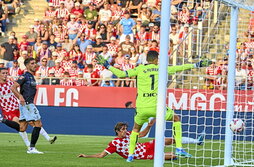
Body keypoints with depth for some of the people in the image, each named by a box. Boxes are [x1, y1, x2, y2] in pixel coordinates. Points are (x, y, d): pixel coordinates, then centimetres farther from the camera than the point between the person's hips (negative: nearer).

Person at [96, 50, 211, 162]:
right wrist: (196, 65, 19)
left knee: (136, 128, 26)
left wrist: (107, 66, 14)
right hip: (156, 107, -1)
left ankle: (130, 155, 18)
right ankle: (179, 148, 9)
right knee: (176, 119, 20)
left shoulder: (140, 69, 4)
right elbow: (179, 68, 10)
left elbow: (121, 74, 1)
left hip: (142, 108, 1)